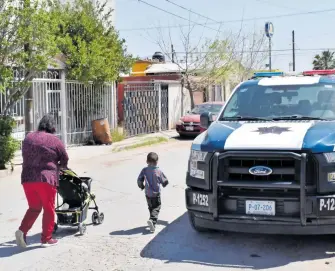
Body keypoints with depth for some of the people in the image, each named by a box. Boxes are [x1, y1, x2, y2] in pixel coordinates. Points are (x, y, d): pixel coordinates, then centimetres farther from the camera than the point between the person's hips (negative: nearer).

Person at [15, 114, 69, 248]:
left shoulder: (28, 137, 13)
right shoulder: (55, 140, -3)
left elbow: (25, 156, 20)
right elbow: (65, 161, 4)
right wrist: (58, 166, 24)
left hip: (27, 178, 5)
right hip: (46, 178, -5)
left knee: (34, 207, 18)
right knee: (49, 209, 7)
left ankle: (22, 230, 0)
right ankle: (46, 239, 10)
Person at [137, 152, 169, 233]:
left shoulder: (144, 170, -6)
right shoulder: (158, 171, -10)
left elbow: (139, 180, -5)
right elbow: (165, 181, -4)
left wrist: (142, 186, 15)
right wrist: (164, 184, 20)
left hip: (148, 193, 3)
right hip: (156, 193, -3)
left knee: (151, 208, 20)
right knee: (156, 208, 1)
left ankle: (153, 221, 31)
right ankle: (152, 220, -22)